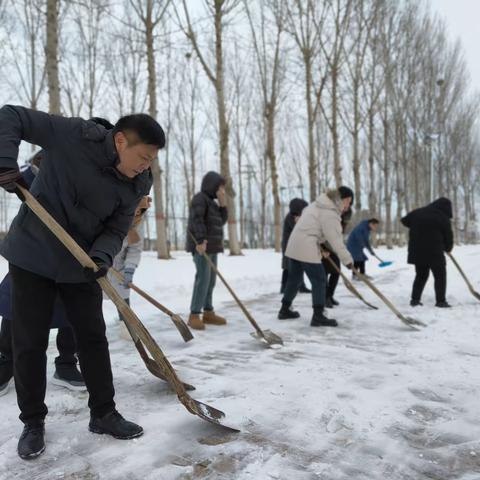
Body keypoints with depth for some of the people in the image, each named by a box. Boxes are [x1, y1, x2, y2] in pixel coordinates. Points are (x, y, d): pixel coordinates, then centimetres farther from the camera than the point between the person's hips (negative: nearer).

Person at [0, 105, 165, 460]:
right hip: (32, 255, -3)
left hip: (81, 264, 4)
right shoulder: (72, 136, -20)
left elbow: (116, 230, -6)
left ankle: (103, 414, 22)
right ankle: (33, 422, 21)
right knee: (29, 341, 3)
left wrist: (101, 257, -26)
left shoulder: (135, 185, -9)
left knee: (93, 338, 7)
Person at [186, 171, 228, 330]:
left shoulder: (211, 201, 21)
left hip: (211, 246, 10)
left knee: (211, 279, 9)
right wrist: (201, 240, -30)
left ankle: (208, 313, 15)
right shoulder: (200, 198, -7)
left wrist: (223, 205, 7)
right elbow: (197, 220, -20)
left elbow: (221, 222, 19)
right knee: (203, 278, -14)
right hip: (201, 245, -10)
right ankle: (194, 315, -12)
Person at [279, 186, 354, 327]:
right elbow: (335, 240, -18)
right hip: (307, 248, -10)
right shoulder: (330, 214, -15)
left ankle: (285, 310, 27)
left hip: (295, 244, 10)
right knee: (319, 280, -3)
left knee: (294, 278, 18)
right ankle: (318, 316, -1)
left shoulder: (319, 204, 14)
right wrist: (347, 259, -9)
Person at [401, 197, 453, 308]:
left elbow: (404, 220, 19)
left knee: (421, 275, 16)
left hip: (417, 251, 5)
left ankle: (415, 299, 13)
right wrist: (448, 248, 21)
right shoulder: (443, 218, -5)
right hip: (434, 251, -5)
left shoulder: (418, 212, 8)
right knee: (440, 276, 7)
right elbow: (448, 236, 2)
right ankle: (441, 301, 3)